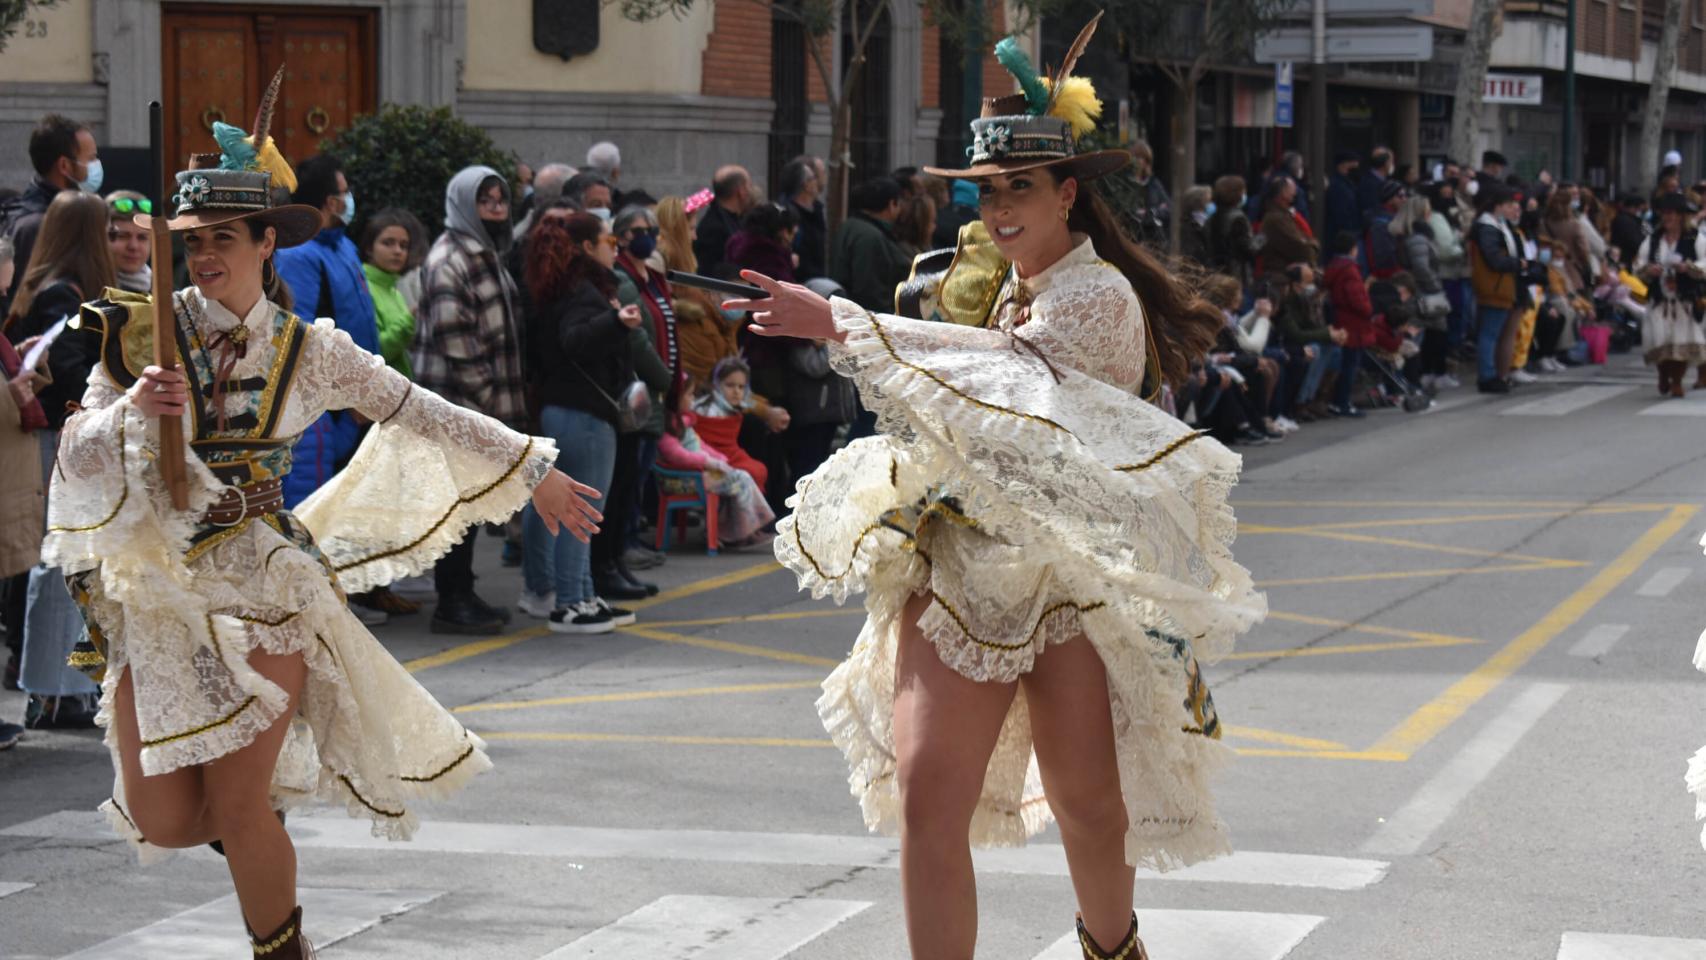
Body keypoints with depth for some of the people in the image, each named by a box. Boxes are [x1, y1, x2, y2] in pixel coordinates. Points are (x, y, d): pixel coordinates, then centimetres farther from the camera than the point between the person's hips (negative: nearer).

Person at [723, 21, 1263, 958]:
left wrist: (838, 323, -28)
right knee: (927, 799, -8)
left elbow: (1001, 364, -26)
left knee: (1088, 804, 5)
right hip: (959, 567, 6)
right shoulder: (1008, 287, 17)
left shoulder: (1099, 296, -11)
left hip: (1069, 580, -6)